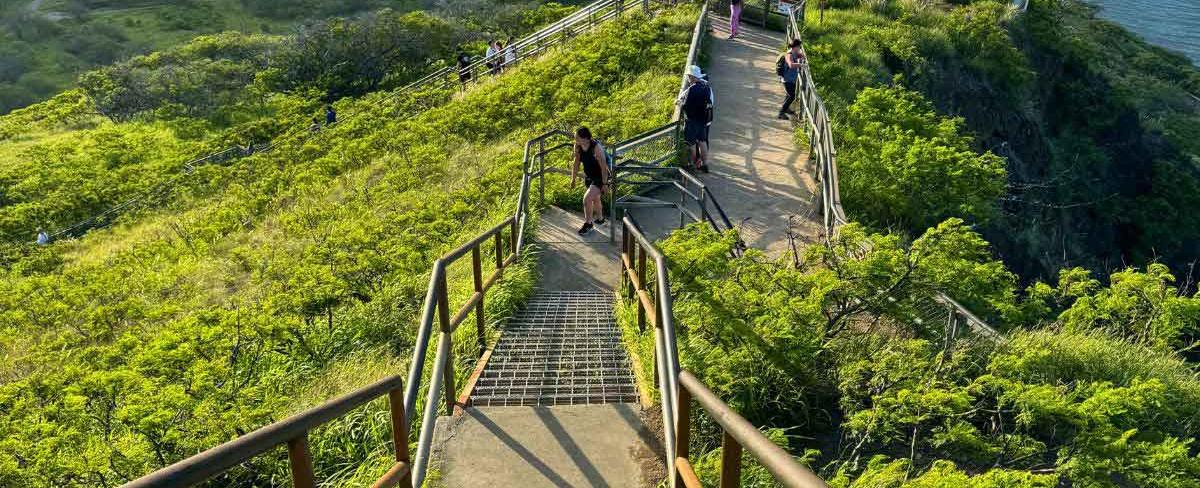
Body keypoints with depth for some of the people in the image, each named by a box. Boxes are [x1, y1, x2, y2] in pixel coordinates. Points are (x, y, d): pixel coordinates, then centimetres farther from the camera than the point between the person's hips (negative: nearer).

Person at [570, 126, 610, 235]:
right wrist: (573, 179, 7)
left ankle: (588, 224, 3)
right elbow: (576, 163, 2)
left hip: (599, 177, -7)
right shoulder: (577, 146, -12)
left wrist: (604, 184, -22)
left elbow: (604, 167, -25)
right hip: (588, 176, 7)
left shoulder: (596, 148, -31)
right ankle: (600, 219, 47)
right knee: (595, 198, 24)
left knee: (587, 198, -16)